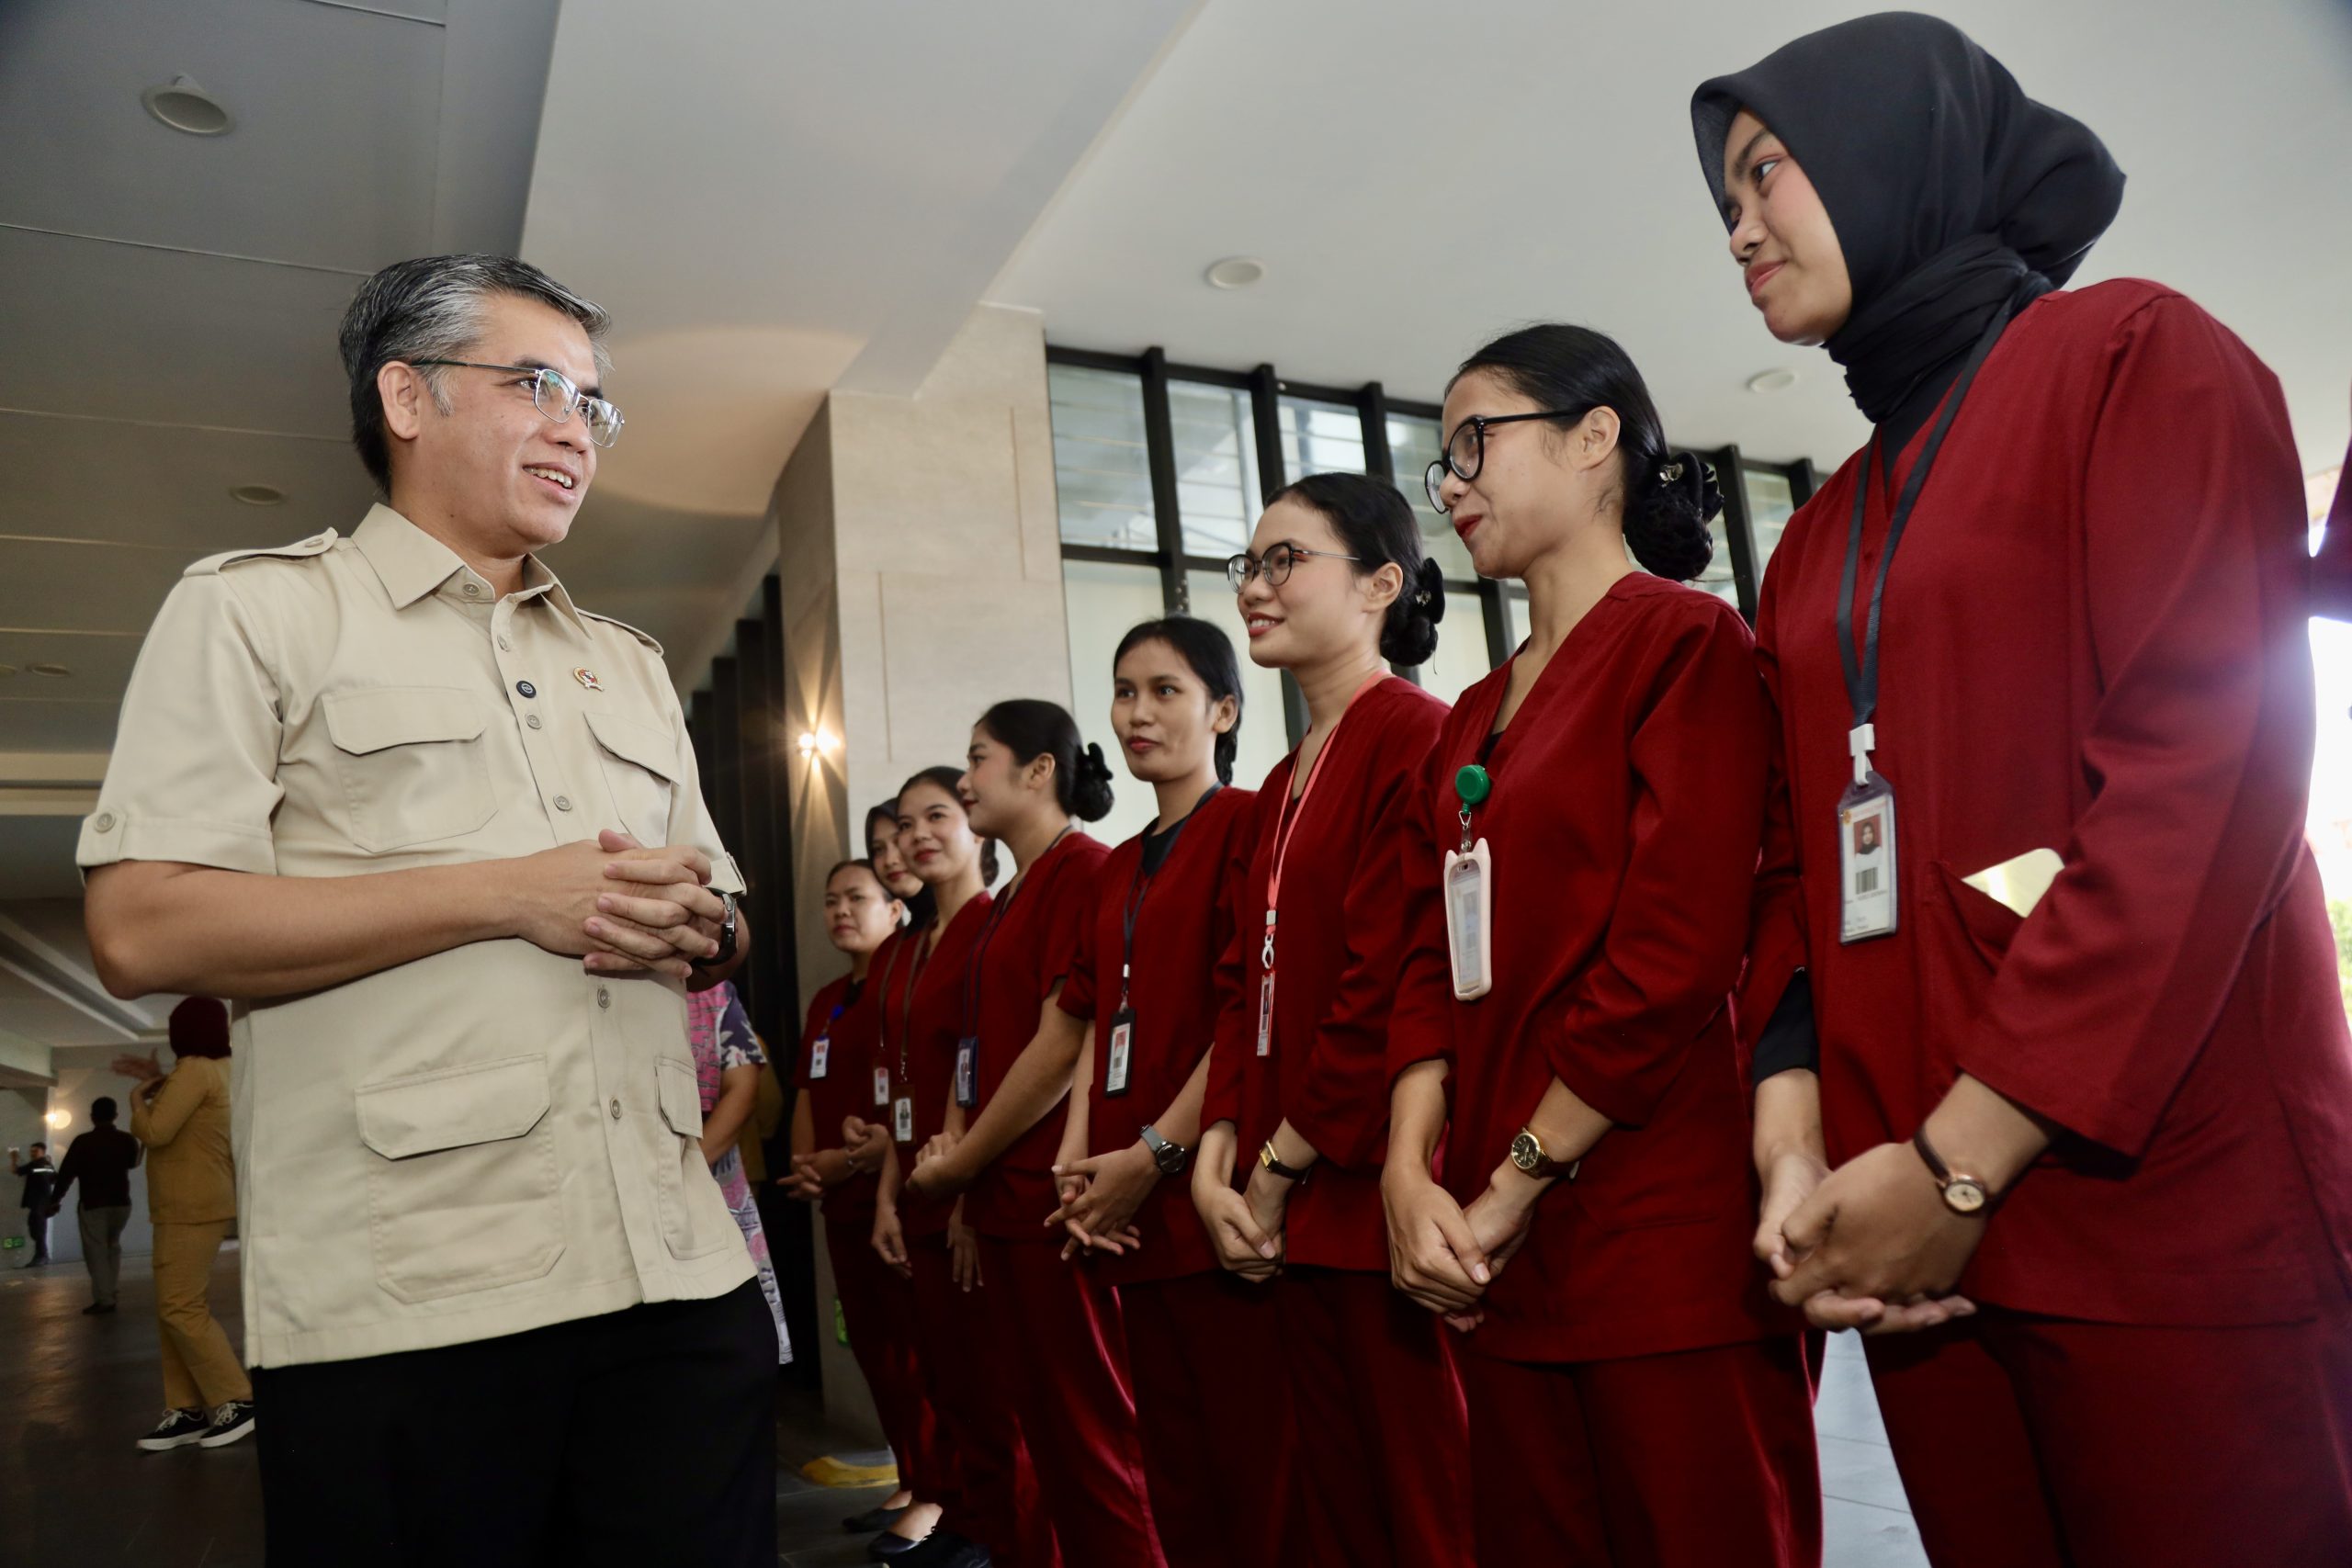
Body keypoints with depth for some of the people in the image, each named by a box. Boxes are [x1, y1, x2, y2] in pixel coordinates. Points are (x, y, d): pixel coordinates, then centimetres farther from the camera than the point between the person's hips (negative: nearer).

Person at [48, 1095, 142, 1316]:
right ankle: (110, 1292, 19)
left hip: (93, 1205, -4)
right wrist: (143, 1146, 36)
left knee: (96, 1251, 0)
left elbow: (66, 1173, -10)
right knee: (112, 1246, 21)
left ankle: (104, 1299, -4)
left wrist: (55, 1200, -1)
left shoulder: (83, 1141, -11)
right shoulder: (127, 1140, 2)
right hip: (121, 1203, 4)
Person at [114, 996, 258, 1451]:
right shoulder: (220, 1069, 16)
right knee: (178, 1308, 11)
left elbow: (155, 1132, -20)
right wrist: (157, 1082, 24)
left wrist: (137, 1098, -3)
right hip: (196, 1206, 10)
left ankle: (236, 1401, -8)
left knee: (181, 1309, -10)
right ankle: (188, 1410, 12)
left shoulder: (195, 1070, -16)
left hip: (193, 1209, -10)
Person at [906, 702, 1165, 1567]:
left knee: (1091, 1433, 1)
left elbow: (1064, 1045, -18)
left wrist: (961, 1163, -10)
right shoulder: (1008, 896, 17)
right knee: (1043, 1423, 17)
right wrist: (951, 1143, 3)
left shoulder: (1083, 870, -12)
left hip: (1054, 1197, -9)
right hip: (1002, 1197, 9)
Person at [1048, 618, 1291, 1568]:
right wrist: (1075, 1165, 1)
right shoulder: (1119, 868, 18)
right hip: (1131, 1216, 7)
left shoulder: (1247, 825, -5)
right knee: (1176, 1475, 15)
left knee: (1258, 1476, 0)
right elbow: (1100, 1024, 14)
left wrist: (1155, 1154, -14)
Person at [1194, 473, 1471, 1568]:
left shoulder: (1417, 740, -11)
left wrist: (1283, 1164, -11)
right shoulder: (1284, 786, 17)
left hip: (1380, 1190, -8)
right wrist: (1219, 1155, 3)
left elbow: (1391, 985, -18)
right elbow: (1246, 985, 14)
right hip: (1290, 1216, 9)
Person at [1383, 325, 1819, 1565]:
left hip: (1667, 1234, -7)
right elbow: (1433, 960, 9)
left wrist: (1510, 1192, -12)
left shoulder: (1687, 644, -6)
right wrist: (1412, 1174, -5)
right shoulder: (1475, 715, 16)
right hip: (1499, 1263, 7)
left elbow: (1675, 957, -15)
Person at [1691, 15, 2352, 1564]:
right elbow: (1795, 853, 10)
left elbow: (2207, 770, -14)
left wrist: (1961, 1160, -18)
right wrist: (1794, 1137, -5)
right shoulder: (1821, 535, 16)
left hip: (2164, 1208, -6)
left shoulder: (2133, 359, -2)